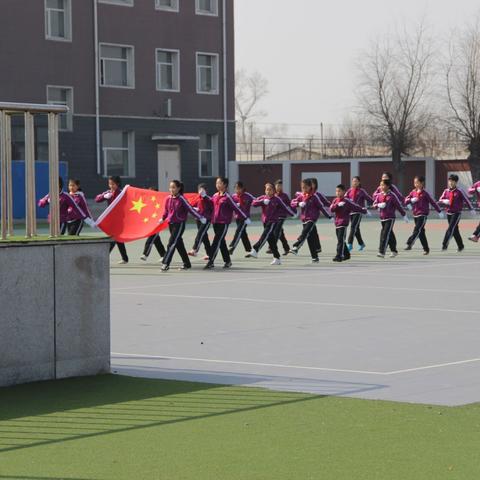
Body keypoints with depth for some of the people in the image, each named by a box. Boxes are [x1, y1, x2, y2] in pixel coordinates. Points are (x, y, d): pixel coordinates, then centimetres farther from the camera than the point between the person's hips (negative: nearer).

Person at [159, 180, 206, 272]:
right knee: (179, 244, 13)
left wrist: (200, 218, -12)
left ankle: (166, 264, -15)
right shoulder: (168, 199, 3)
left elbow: (190, 208, -12)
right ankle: (187, 263, 24)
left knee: (172, 244, -13)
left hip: (180, 224, -6)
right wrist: (163, 218, 17)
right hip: (171, 224, 6)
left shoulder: (181, 199, -12)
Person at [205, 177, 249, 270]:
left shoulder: (227, 197, -10)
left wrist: (245, 218, -6)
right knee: (221, 242, 13)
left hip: (224, 223, -7)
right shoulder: (215, 196, 9)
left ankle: (211, 262, -11)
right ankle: (227, 261, 25)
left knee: (217, 241, -11)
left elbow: (236, 208, -8)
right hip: (215, 222, 7)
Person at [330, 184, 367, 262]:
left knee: (341, 240, -12)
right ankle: (346, 255, 27)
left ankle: (339, 256, -14)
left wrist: (363, 210, 2)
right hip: (337, 223, 7)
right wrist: (338, 205, -18)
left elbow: (355, 206, 0)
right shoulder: (335, 200, 10)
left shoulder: (347, 201, -5)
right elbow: (331, 209, -3)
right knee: (340, 240, 14)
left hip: (343, 223, -7)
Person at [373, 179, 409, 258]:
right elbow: (374, 204, 6)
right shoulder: (379, 195, 7)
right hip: (382, 218, 6)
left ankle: (382, 252, -17)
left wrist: (404, 215, 1)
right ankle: (394, 251, 29)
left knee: (385, 235, -14)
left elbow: (399, 206, -3)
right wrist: (379, 205, -16)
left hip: (390, 218, -6)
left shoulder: (392, 196, -8)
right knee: (390, 235, 15)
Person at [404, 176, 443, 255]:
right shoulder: (413, 192, 8)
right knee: (421, 232, 10)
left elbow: (433, 202, -3)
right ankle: (426, 249, 18)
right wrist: (411, 200, -19)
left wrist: (440, 212, 0)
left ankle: (409, 244, -29)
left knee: (417, 230, -19)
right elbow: (406, 200, 3)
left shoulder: (425, 193, -6)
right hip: (415, 215, 6)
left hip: (423, 215, -6)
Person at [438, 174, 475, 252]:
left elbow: (466, 200, -2)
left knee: (450, 229, -16)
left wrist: (472, 209, -2)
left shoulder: (459, 191, -7)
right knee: (455, 231, 13)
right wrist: (444, 201, -15)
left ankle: (445, 245, -19)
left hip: (457, 213, -5)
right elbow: (440, 200, 7)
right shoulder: (446, 191, 4)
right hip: (449, 213, 5)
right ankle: (461, 246, 26)